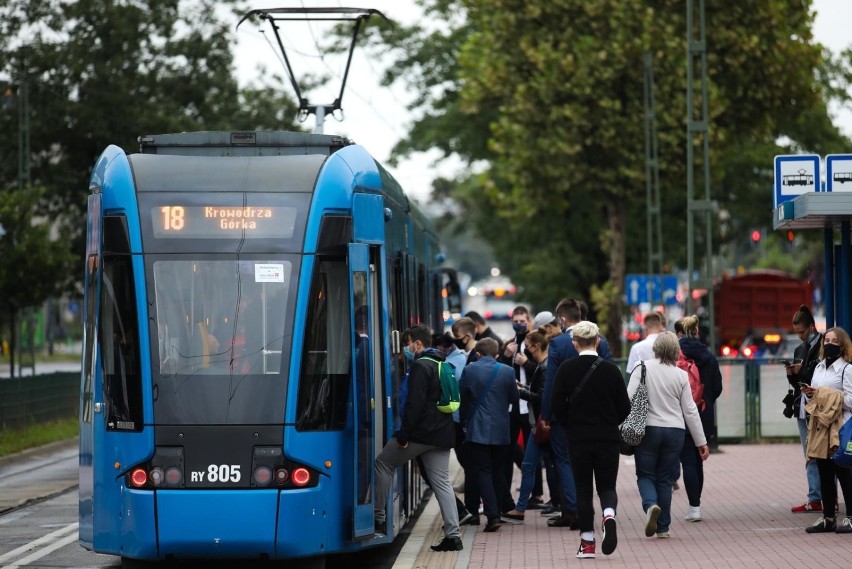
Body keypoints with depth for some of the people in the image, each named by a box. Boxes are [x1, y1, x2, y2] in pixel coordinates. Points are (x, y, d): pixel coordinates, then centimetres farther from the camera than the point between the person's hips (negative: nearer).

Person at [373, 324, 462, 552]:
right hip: (441, 434, 8)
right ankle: (453, 535, 1)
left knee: (383, 463, 9)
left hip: (420, 432, -8)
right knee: (441, 482, 7)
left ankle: (379, 517, 11)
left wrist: (403, 436, -18)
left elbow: (414, 404, -20)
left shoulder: (420, 367, -13)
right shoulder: (441, 365, 17)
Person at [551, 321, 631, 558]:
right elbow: (625, 407, 0)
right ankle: (609, 515, -22)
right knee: (607, 485, 11)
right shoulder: (611, 369, -4)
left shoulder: (566, 369, -6)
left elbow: (557, 405, -6)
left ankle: (587, 542, 5)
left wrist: (570, 427, 10)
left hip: (578, 438, 0)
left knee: (583, 489, 8)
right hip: (609, 438, 1)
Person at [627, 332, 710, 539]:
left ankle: (651, 505, -21)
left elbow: (629, 399, -10)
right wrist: (701, 442, 10)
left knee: (645, 475, 9)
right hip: (674, 430, 2)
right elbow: (690, 410, 3)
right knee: (665, 479, 10)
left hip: (648, 429, -2)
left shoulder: (643, 369, -4)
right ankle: (663, 528, 10)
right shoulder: (681, 375, 0)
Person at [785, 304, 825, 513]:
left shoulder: (824, 347, -8)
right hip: (803, 409, 8)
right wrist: (792, 375, 0)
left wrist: (802, 371, -16)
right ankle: (815, 499, 9)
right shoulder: (800, 349, 17)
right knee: (810, 456, 8)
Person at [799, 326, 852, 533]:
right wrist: (809, 393, -1)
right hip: (819, 425, 7)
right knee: (825, 474, 9)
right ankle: (828, 518, 15)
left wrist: (822, 393, -14)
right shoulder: (819, 367, 16)